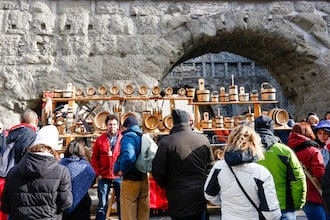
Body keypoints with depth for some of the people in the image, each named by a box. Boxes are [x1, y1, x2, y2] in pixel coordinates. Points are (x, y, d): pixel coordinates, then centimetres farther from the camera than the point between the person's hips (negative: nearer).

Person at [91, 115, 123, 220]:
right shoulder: (100, 140, 2)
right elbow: (94, 158, 4)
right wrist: (97, 173, -3)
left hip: (119, 176, -1)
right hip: (104, 176, 1)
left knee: (121, 201, 10)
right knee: (102, 203, 10)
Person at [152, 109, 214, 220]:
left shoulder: (165, 142, -17)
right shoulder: (203, 139, -6)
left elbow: (157, 172, -11)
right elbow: (210, 164, 6)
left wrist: (165, 186, 9)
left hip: (179, 199, -3)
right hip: (200, 196, 3)